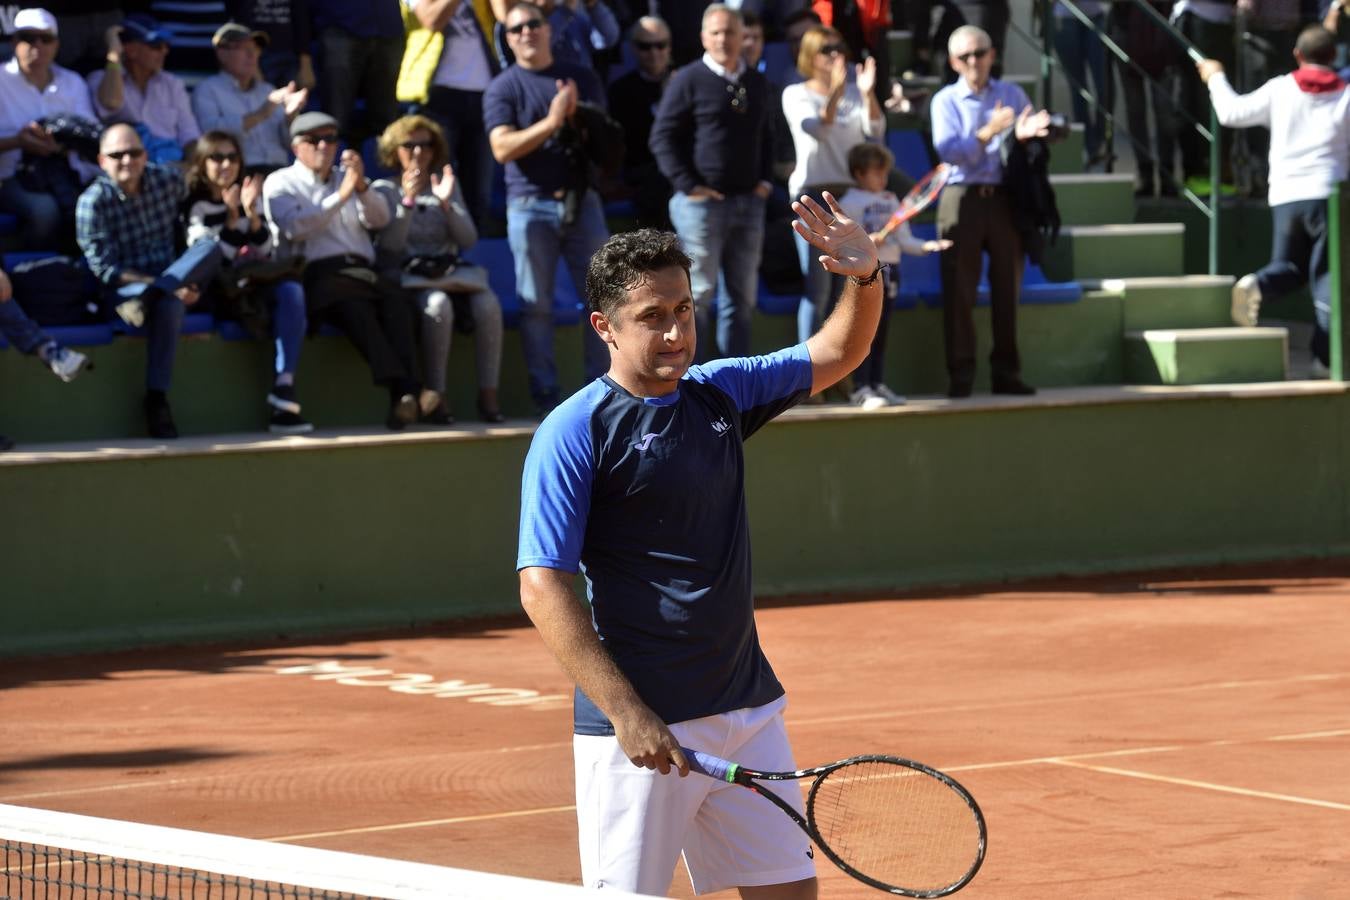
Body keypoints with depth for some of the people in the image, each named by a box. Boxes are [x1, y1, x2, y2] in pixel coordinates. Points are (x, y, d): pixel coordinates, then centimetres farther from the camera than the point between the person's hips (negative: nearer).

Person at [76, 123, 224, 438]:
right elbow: (105, 270, -14)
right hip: (125, 290, -5)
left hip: (176, 275, 5)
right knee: (168, 304, -40)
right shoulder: (93, 202, -10)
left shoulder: (169, 180, 2)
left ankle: (149, 296, -38)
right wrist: (171, 286, -21)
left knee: (211, 247, -27)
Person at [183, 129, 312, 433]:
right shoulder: (195, 203, -3)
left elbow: (266, 253, 6)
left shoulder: (249, 196, 13)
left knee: (292, 291, -28)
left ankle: (284, 387, -36)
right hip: (216, 293, -5)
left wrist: (252, 214, -10)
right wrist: (232, 217, -23)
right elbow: (217, 259, -12)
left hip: (251, 282, 5)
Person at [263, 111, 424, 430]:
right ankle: (400, 389, -51)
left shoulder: (348, 179, 29)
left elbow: (380, 218, 13)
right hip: (317, 275, -4)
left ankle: (407, 391, -44)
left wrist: (362, 187, -6)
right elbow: (296, 228, -4)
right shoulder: (280, 183, 15)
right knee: (354, 305, -36)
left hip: (360, 270, 4)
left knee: (396, 300, -30)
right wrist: (341, 197, -9)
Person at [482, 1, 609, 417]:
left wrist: (577, 117, -9)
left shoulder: (582, 78, 12)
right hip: (531, 205, -3)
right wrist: (550, 123, -18)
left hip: (582, 199, 3)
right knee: (536, 305, -2)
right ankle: (546, 396, 2)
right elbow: (503, 148, -10)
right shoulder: (503, 88, 2)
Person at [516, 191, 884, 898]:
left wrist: (865, 278, -2)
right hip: (641, 729, -7)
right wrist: (626, 713, -22)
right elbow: (543, 588, -16)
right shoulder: (575, 433, -10)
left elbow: (836, 354, 21)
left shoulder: (719, 395, 9)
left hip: (748, 711, 7)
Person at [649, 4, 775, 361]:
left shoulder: (756, 83, 13)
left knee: (742, 295, 8)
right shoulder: (690, 80, -5)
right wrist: (688, 185, -13)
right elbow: (662, 137, -7)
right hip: (703, 201, -6)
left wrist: (765, 179, 11)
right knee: (698, 294, -5)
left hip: (748, 202, 6)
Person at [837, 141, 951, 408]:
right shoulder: (850, 202, -5)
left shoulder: (891, 201, 15)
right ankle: (861, 387, -8)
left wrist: (926, 246, -3)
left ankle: (878, 384, 13)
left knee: (881, 329, 9)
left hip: (889, 270, 7)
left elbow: (904, 240, 13)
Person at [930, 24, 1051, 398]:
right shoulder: (946, 100, 2)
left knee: (1007, 286, 5)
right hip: (962, 198, -3)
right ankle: (960, 374, -1)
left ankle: (1006, 371, 10)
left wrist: (1026, 134, -20)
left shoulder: (1012, 95, 10)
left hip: (1004, 197, 3)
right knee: (959, 288, -3)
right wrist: (989, 132, -24)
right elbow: (948, 151, -11)